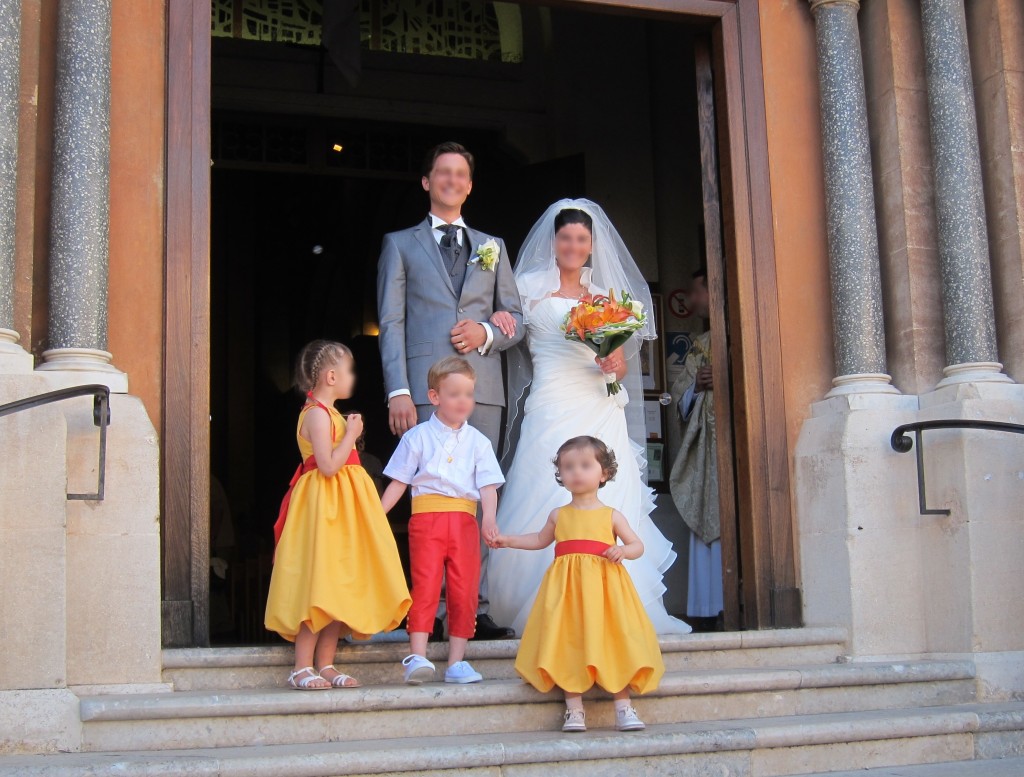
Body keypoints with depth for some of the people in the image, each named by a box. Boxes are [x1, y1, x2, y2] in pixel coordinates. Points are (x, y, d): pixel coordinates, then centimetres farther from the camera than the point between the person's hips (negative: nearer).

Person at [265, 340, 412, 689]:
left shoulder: (330, 413, 18)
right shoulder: (317, 414, -13)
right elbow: (328, 466, -21)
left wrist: (350, 433, 14)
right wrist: (351, 434, -13)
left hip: (342, 507, 10)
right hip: (324, 506, -10)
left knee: (339, 588, 9)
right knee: (318, 587, -9)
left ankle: (325, 664, 13)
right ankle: (302, 668, -3)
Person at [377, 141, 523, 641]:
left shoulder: (492, 247, 22)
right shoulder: (400, 245, 14)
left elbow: (516, 318, 20)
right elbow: (391, 323, 4)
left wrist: (488, 332, -3)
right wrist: (397, 391, -8)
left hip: (483, 388, 3)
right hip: (426, 388, -3)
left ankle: (475, 607, 3)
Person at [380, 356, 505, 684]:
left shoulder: (478, 442, 11)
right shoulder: (417, 436, 7)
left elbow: (488, 485, 3)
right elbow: (398, 482, 8)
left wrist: (489, 517, -15)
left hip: (464, 520, 2)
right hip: (426, 516, -2)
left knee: (464, 589, 1)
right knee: (425, 583, -9)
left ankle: (456, 661, 7)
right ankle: (417, 656, -10)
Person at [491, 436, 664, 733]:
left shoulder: (612, 516, 6)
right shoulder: (559, 515, 13)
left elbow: (638, 545, 7)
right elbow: (540, 540, 30)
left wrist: (623, 550, -14)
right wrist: (508, 541, 23)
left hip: (604, 586, -1)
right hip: (567, 588, 2)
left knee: (615, 642, -5)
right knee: (568, 645, -5)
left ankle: (623, 707, 3)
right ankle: (574, 709, 2)